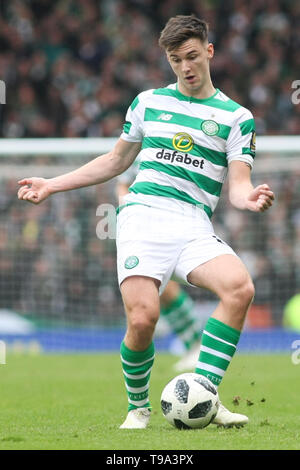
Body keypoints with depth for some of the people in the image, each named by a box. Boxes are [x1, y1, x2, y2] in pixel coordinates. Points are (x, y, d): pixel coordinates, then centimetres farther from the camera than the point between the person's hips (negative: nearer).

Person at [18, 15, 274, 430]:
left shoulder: (237, 116, 12)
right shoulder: (148, 102, 18)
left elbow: (238, 182, 4)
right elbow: (117, 161, 29)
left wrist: (249, 198, -21)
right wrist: (53, 185, 24)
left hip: (194, 226, 0)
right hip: (142, 214, 0)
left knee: (240, 287, -30)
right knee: (142, 318, -22)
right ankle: (138, 407, 6)